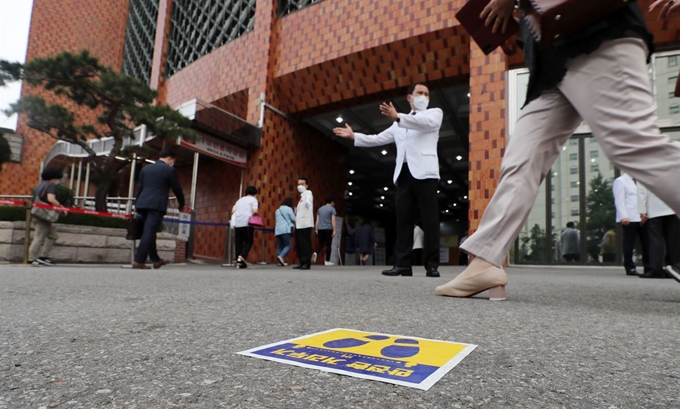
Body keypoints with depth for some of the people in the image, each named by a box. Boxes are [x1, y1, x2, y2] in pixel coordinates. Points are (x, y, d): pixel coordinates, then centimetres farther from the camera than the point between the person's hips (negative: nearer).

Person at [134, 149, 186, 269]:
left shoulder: (145, 169, 18)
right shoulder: (169, 170, 1)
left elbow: (139, 188, 19)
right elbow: (177, 189, 5)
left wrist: (137, 204, 25)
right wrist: (182, 205, 19)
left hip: (143, 204, 7)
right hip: (157, 205, -7)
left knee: (149, 232, 14)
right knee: (149, 233, -7)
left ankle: (155, 259, 21)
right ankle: (138, 261, -11)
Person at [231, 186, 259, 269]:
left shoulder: (240, 200, 22)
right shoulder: (253, 199, 5)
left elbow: (233, 212, 16)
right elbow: (255, 211, -9)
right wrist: (257, 215, 11)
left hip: (237, 223, 5)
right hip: (247, 223, -5)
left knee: (238, 243, 7)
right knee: (248, 242, 5)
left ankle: (239, 262, 7)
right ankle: (241, 257, -17)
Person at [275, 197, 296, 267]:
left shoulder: (278, 210, 21)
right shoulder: (288, 209, 0)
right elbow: (294, 219, -4)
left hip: (277, 230, 7)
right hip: (285, 230, -7)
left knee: (279, 246, 6)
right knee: (288, 245, -6)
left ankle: (279, 262, -1)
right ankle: (281, 256, -28)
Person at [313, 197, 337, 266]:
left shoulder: (320, 209, 15)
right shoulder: (332, 209, 0)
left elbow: (317, 220, 13)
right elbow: (333, 220, -8)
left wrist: (316, 229, 15)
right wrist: (334, 230, -9)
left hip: (320, 229, 5)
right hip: (328, 229, -4)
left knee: (321, 244, 12)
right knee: (328, 245, 3)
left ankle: (315, 253, -15)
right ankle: (327, 261, 4)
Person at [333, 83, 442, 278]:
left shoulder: (435, 113, 13)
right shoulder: (399, 125, 28)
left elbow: (426, 122, -10)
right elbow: (378, 139, 28)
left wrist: (397, 117, -23)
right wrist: (353, 136, 19)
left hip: (424, 172, -5)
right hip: (404, 174, 5)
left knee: (429, 219, -7)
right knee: (403, 220, 0)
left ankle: (432, 265, -4)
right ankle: (403, 264, 1)